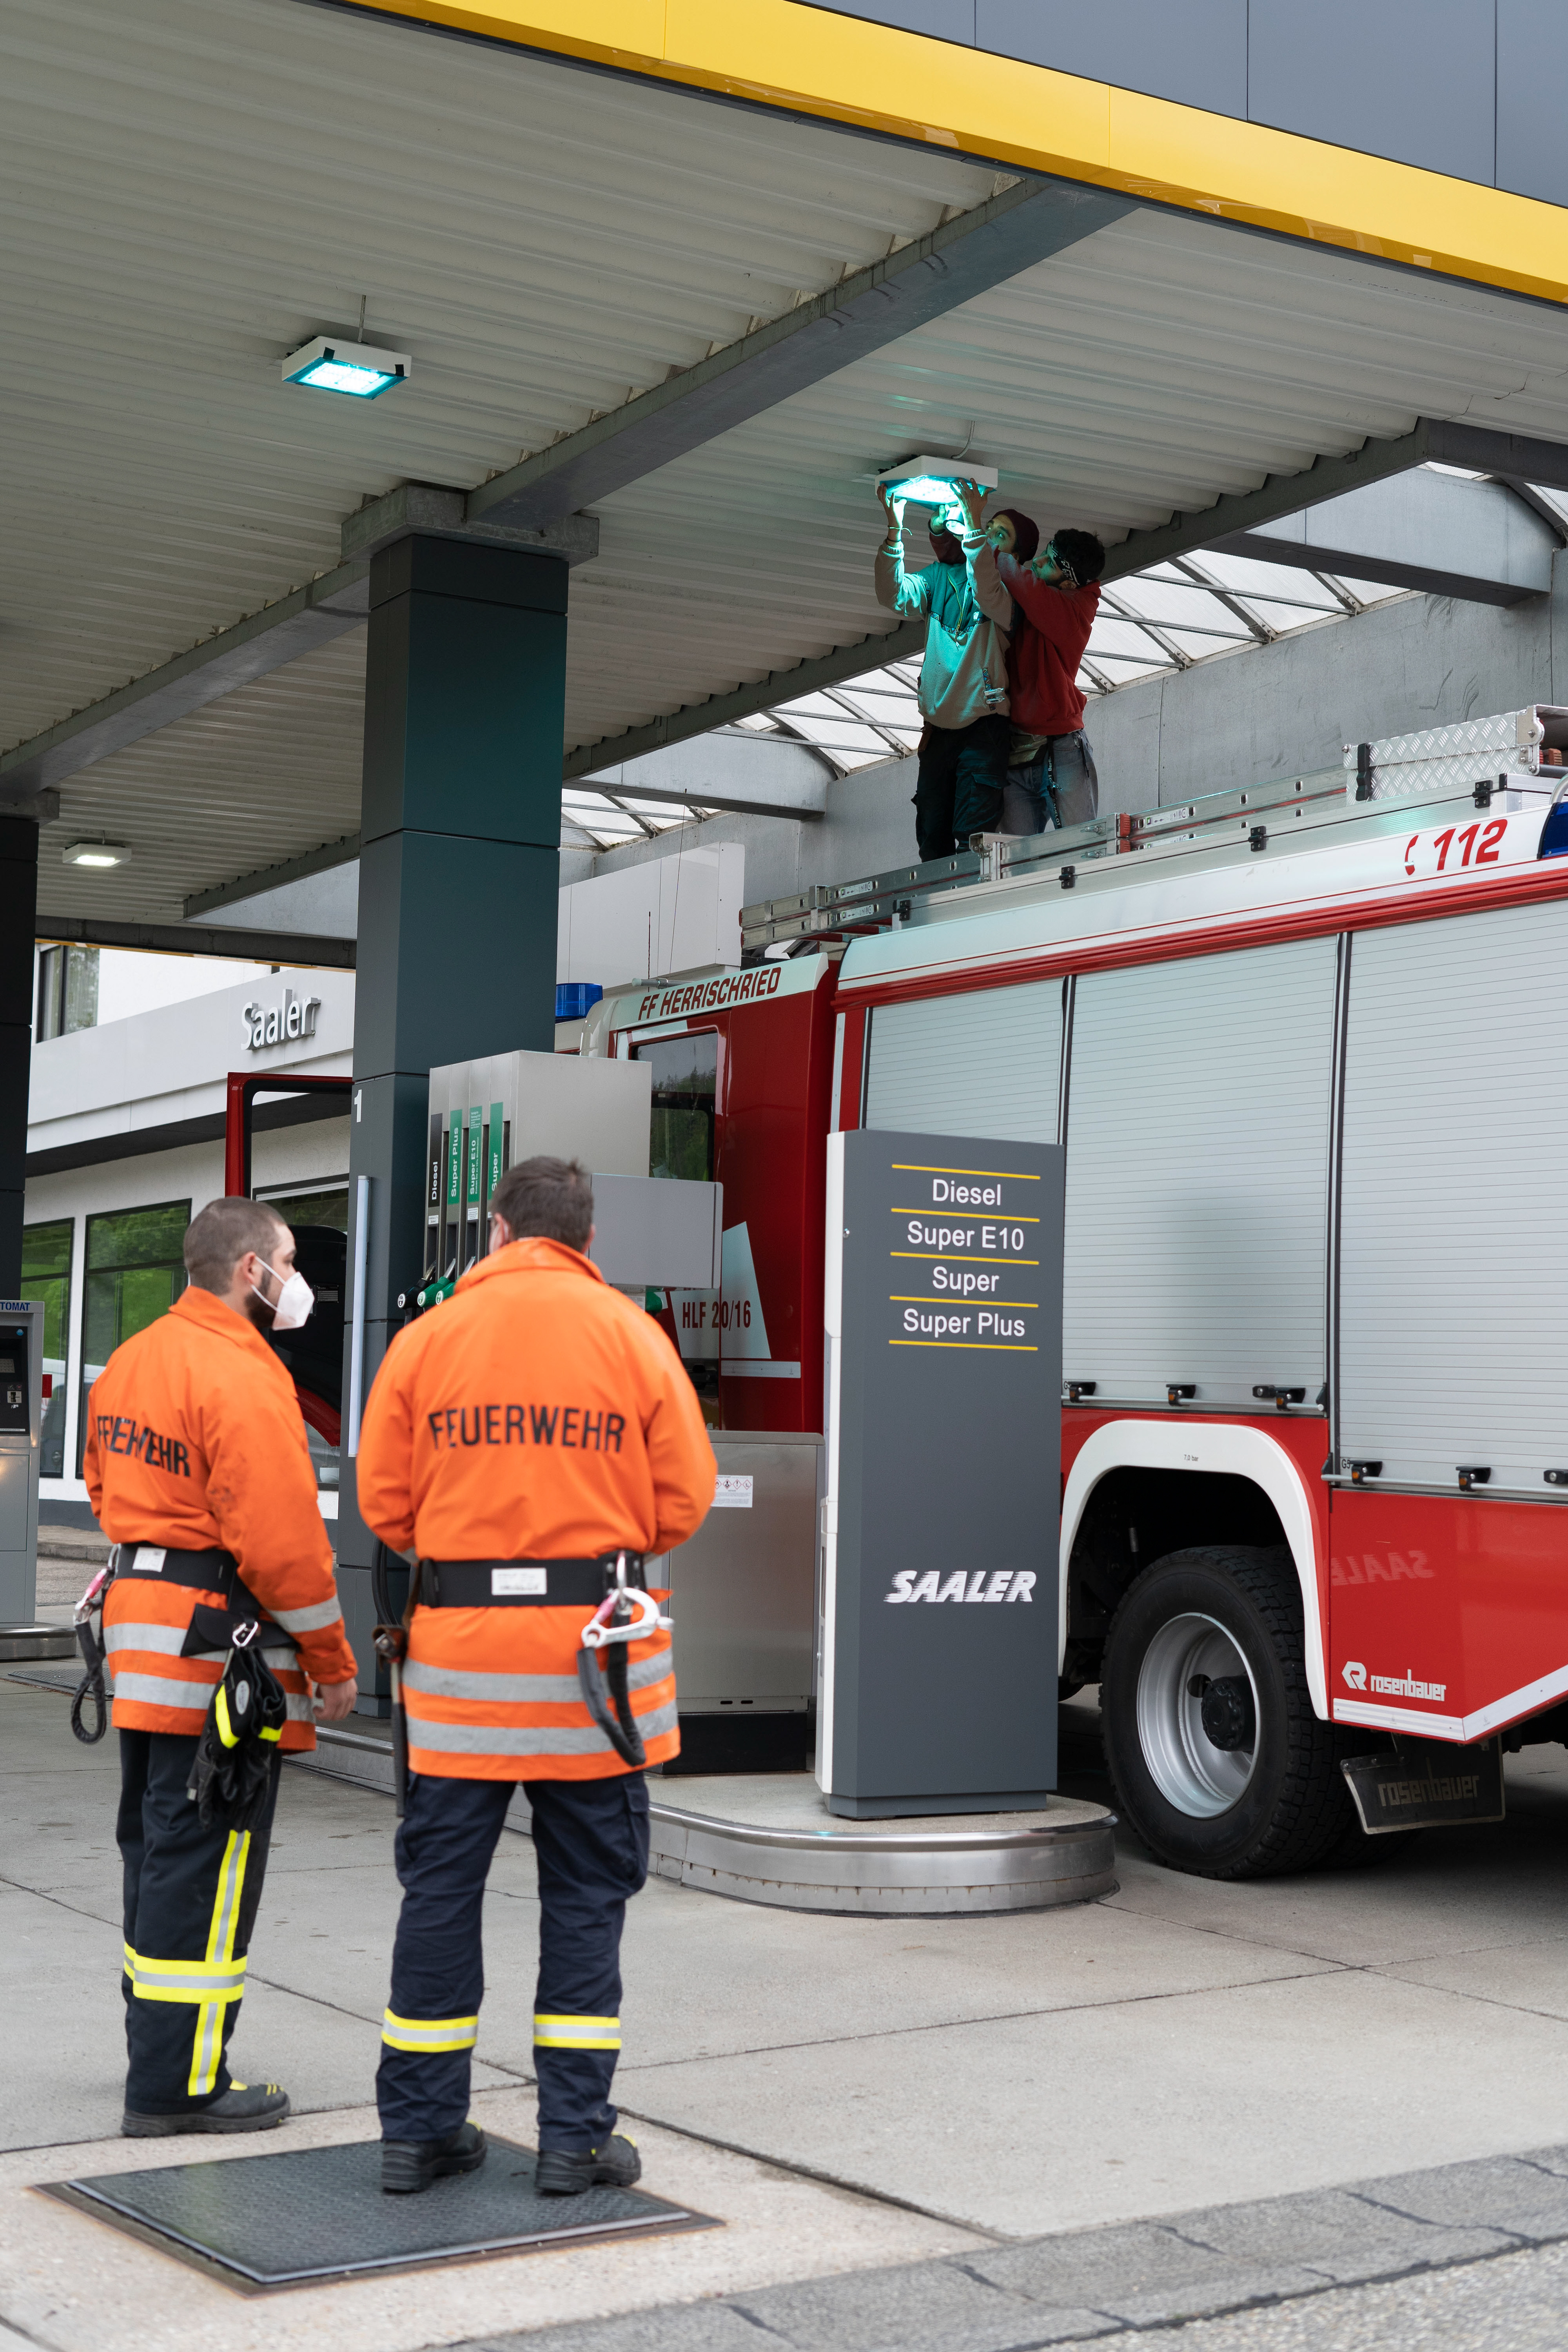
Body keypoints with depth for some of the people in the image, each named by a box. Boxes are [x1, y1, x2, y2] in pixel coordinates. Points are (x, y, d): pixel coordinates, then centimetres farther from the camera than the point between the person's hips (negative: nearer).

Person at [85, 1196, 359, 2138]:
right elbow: (280, 1539, -20)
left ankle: (158, 2050, 29)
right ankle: (181, 2085, 2)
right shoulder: (243, 1378, -18)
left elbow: (106, 1484, 21)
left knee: (157, 1845, 18)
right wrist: (333, 1662, -12)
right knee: (207, 1862, -3)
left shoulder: (132, 1361, 12)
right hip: (219, 1642, -10)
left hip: (138, 1612, 10)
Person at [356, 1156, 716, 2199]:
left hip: (459, 1644, 1)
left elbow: (385, 1503, 2)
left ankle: (419, 2125, 16)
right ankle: (575, 2134, 11)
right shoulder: (631, 1335, -1)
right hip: (595, 1650, -1)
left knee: (442, 1886, 10)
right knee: (587, 1893, 8)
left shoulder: (426, 1339, 2)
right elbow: (684, 1500, -1)